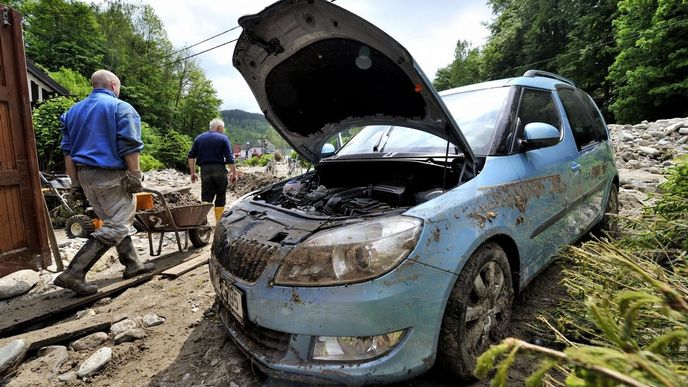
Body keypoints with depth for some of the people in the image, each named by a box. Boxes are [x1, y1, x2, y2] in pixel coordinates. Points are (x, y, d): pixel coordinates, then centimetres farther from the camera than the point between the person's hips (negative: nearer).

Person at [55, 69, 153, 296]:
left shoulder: (74, 111, 17)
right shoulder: (120, 108, -5)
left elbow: (68, 150, 14)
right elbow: (129, 147, -14)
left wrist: (75, 181, 15)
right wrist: (136, 176, -10)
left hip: (85, 174, 8)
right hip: (111, 175, -8)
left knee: (114, 220, 18)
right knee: (115, 227, -5)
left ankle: (132, 264, 24)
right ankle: (74, 274, -10)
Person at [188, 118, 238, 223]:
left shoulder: (198, 138, 12)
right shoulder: (223, 138, 1)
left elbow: (191, 156, 9)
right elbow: (229, 159, -6)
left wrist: (192, 173, 13)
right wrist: (234, 173, 0)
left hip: (205, 170, 3)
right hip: (219, 170, -3)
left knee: (206, 198, 5)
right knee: (220, 198, 9)